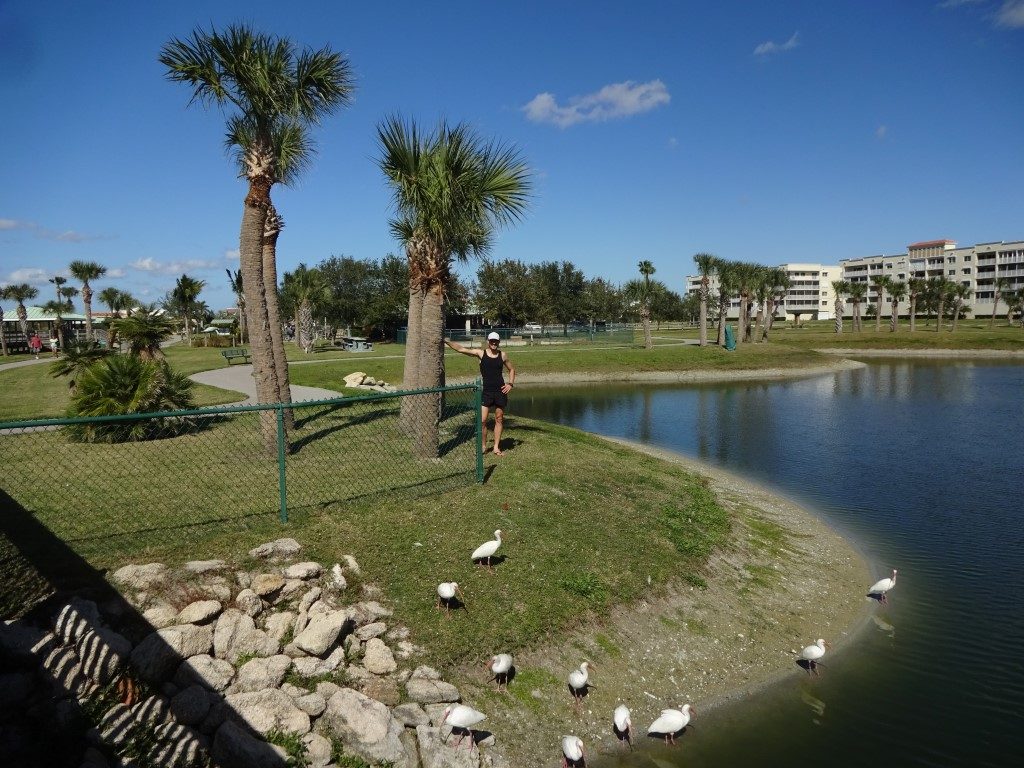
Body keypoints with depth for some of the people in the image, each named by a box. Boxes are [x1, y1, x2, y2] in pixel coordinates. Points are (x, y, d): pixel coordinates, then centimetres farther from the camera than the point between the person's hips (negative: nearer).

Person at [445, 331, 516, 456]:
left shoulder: (502, 355, 6)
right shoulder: (481, 353, 0)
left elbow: (511, 369, 20)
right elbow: (460, 349, -4)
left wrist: (510, 384, 6)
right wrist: (446, 341, -10)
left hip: (500, 391, 2)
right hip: (486, 391, -2)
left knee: (499, 420, 7)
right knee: (482, 420, -7)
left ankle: (496, 447, 16)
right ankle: (483, 446, 10)